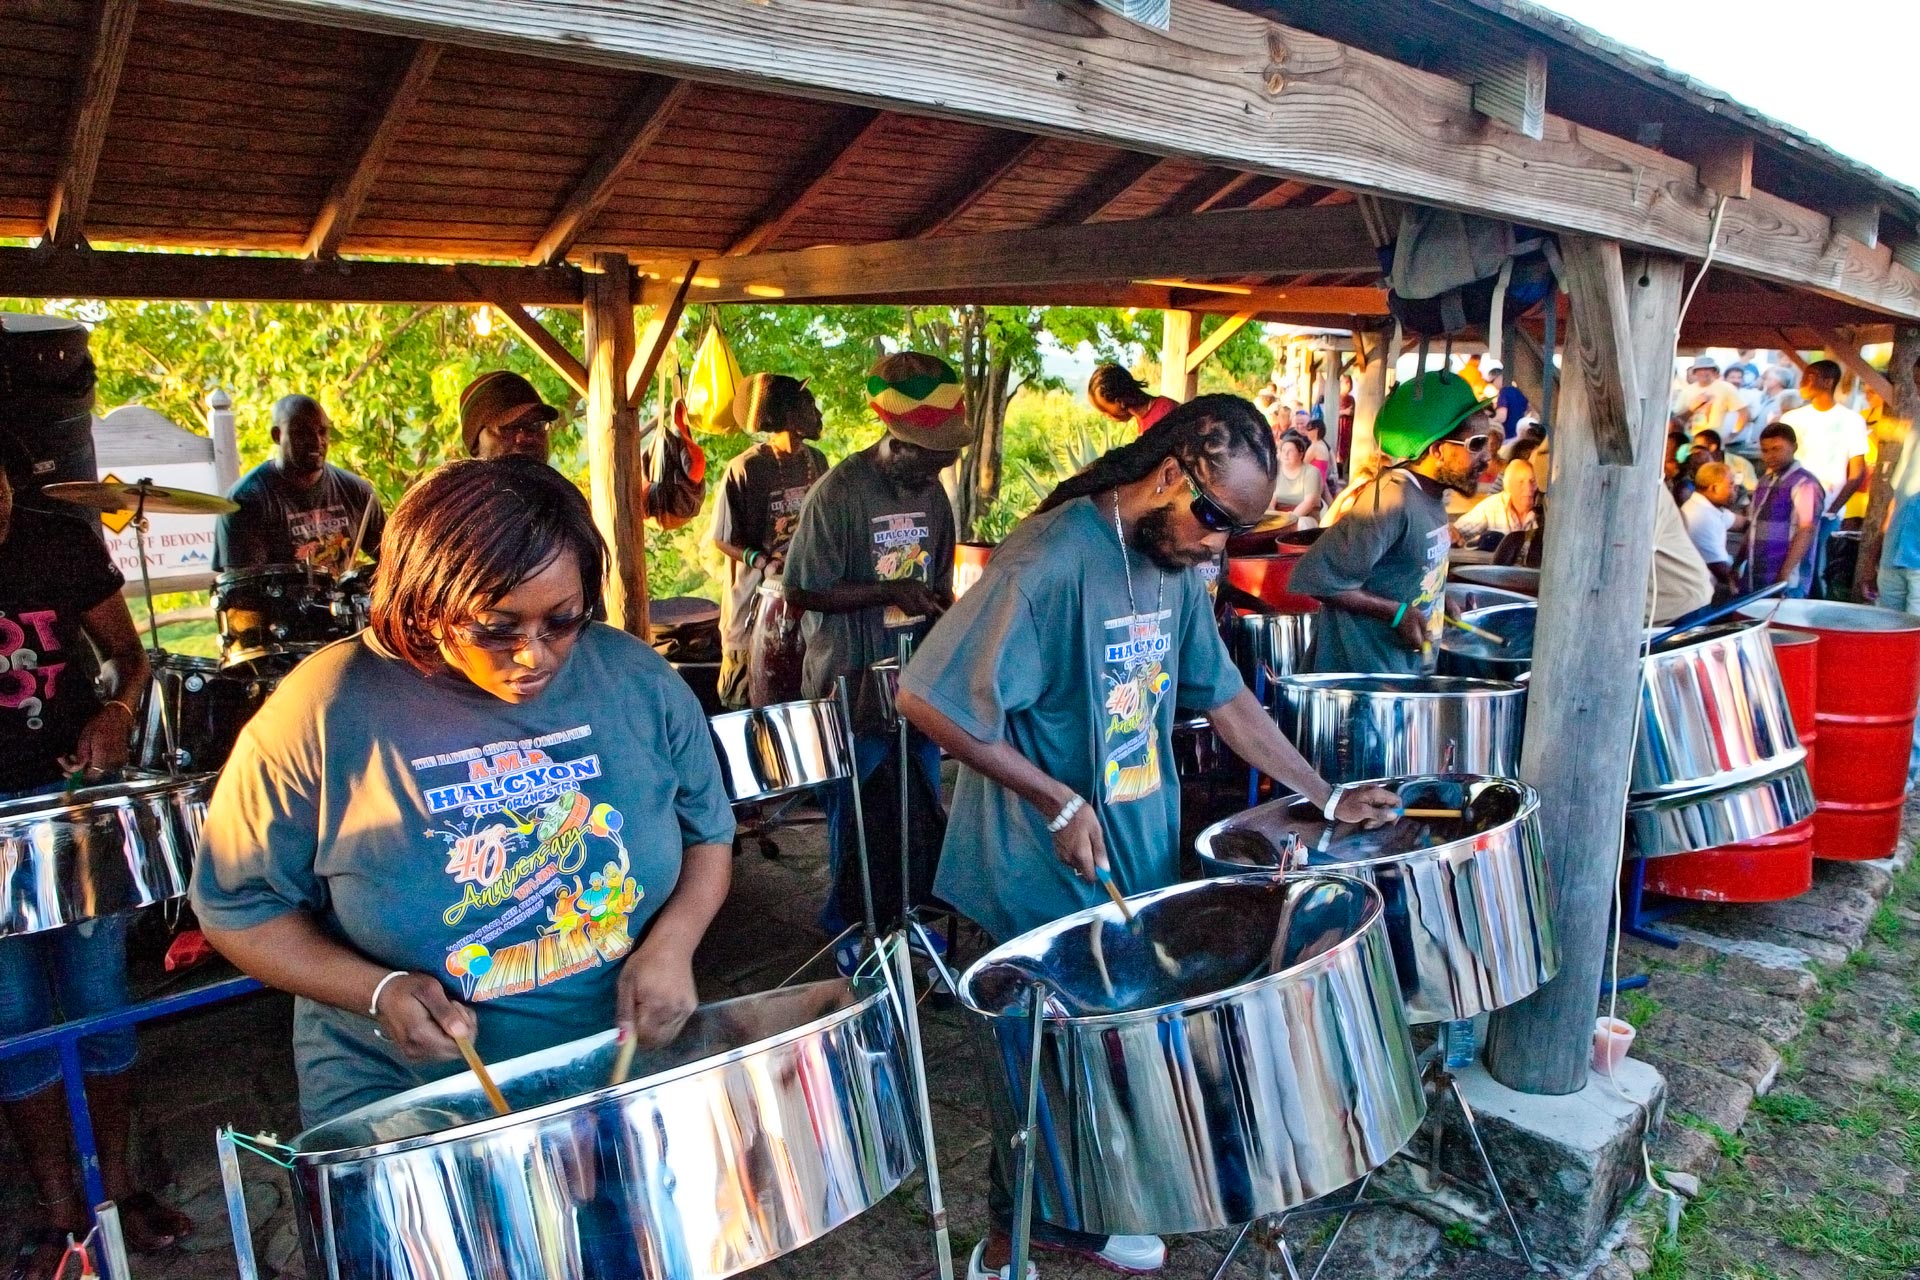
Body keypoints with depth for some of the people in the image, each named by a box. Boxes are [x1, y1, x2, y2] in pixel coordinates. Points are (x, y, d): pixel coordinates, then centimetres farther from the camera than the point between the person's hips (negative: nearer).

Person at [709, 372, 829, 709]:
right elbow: (723, 539, -10)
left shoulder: (816, 461, 4)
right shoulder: (745, 468, -15)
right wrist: (765, 562, -24)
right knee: (747, 705, 4)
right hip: (756, 604, -5)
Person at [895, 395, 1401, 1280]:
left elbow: (1224, 697, 13)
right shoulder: (1049, 561, -23)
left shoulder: (1173, 568, 4)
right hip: (1050, 878, -7)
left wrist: (1325, 795, 11)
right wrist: (1056, 802, -22)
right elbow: (927, 700, -24)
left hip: (1140, 864, 7)